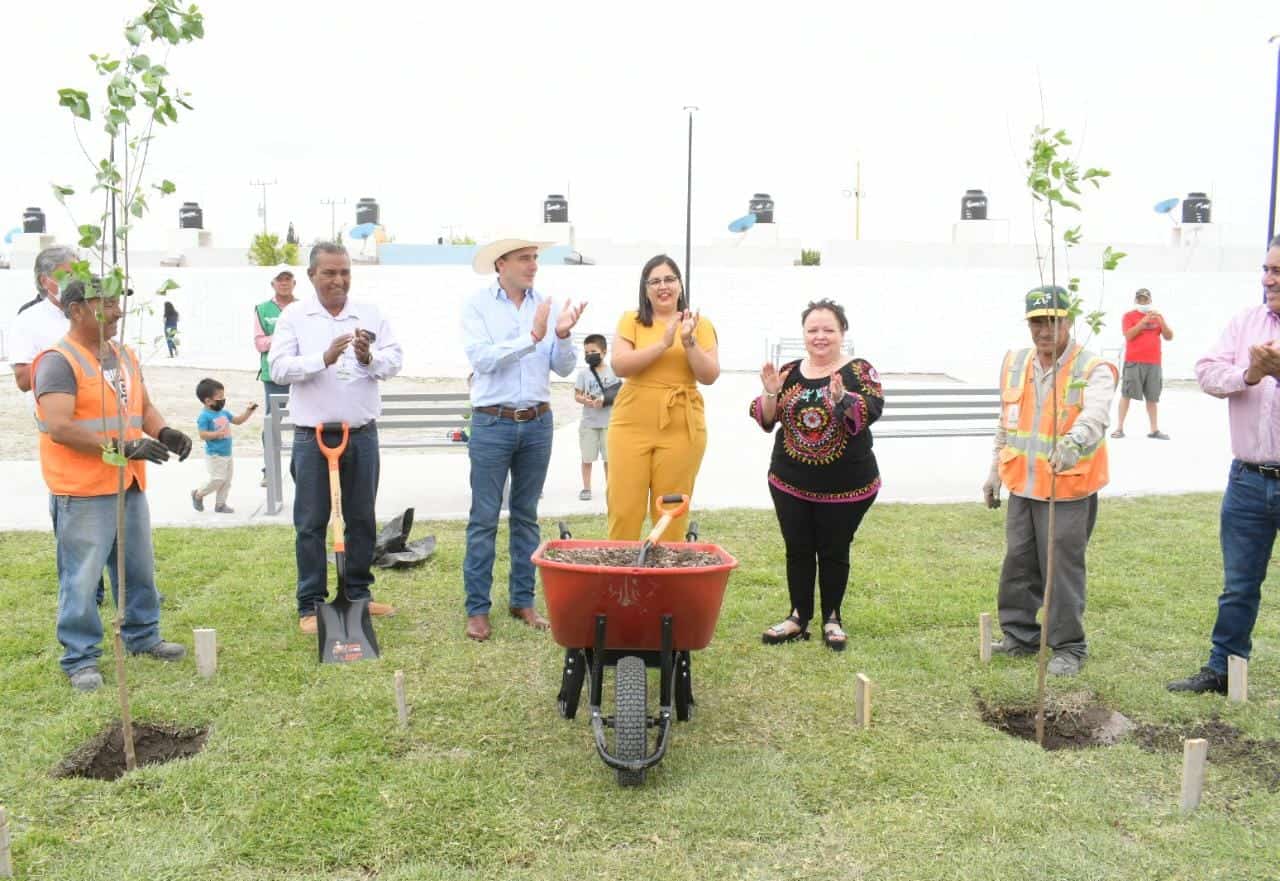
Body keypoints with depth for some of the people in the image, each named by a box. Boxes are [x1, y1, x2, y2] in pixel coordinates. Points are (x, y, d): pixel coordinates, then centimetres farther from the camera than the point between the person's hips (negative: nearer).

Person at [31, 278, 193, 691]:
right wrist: (123, 446, -24)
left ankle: (142, 636, 33)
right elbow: (59, 427, -21)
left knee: (140, 570, 17)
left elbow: (144, 407, 21)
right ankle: (80, 658, 11)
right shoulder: (58, 362, -12)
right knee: (81, 578, -1)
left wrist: (164, 432, 0)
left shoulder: (125, 356, 14)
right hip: (82, 492, -8)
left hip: (129, 486, 8)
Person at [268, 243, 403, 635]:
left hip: (362, 434, 3)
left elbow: (394, 361, 0)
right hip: (312, 436, -2)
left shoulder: (370, 314, 6)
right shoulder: (294, 316, -1)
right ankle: (310, 604, 12)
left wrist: (369, 358, -22)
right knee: (311, 523, 3)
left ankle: (359, 592, 26)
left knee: (362, 518, 12)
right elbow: (278, 368, -10)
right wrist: (324, 358, -24)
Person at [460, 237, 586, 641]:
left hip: (537, 423, 4)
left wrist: (562, 336, -15)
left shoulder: (547, 305, 5)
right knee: (484, 519, 0)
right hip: (492, 423, -3)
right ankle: (477, 608, 7)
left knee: (526, 516, 12)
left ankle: (522, 600, 22)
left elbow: (564, 368, 4)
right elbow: (483, 358, -16)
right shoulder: (476, 305, -3)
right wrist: (531, 337, -19)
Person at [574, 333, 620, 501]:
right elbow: (577, 395, 3)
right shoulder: (583, 373, 2)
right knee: (587, 457, 5)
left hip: (609, 422, 0)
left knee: (608, 457, 7)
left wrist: (605, 400, -14)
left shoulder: (613, 372, -1)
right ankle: (586, 488, 14)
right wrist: (586, 401, -19)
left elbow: (620, 393, 2)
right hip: (588, 422, 1)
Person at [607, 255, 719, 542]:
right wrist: (663, 343, -17)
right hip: (631, 425, 0)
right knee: (624, 510, 1)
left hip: (681, 429, 0)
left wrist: (689, 342, -14)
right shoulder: (630, 321, 6)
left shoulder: (700, 324, 8)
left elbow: (710, 376, 0)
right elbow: (620, 365, -9)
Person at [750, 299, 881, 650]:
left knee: (834, 552, 8)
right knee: (798, 550, 9)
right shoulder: (789, 372, 4)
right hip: (790, 482, 3)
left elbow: (871, 411, -23)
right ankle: (799, 618, 23)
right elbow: (764, 420, 1)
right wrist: (771, 393, -18)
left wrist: (842, 398, -41)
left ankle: (832, 620, 23)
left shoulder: (858, 371, -6)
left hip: (845, 485, -3)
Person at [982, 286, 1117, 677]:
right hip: (1021, 486, 6)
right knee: (1018, 563, 14)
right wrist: (995, 472, 19)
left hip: (1068, 489, -6)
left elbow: (1095, 415, -33)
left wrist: (1074, 440, -54)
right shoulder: (1014, 363, 7)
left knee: (1063, 568, 0)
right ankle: (1020, 634, 30)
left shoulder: (1093, 369, -12)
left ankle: (1068, 647, 15)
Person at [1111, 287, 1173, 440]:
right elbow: (1128, 335, -10)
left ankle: (1154, 430, 7)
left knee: (1152, 397, 4)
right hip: (1134, 362, -3)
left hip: (1153, 362, 4)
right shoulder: (1129, 316, 4)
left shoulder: (1157, 316, 16)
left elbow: (1169, 336, 10)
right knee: (1126, 394, -5)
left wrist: (1160, 321, -4)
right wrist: (1143, 321, -16)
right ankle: (1119, 428, -4)